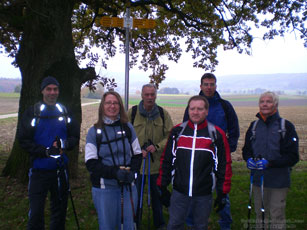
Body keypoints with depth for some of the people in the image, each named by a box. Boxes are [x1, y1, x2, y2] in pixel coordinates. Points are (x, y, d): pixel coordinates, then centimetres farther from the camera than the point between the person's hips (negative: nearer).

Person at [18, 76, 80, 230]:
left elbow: (75, 137, 7)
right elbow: (23, 140, -5)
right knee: (36, 213, 0)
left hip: (60, 169, 3)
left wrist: (64, 144, -16)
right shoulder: (32, 113, -2)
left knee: (59, 209, 15)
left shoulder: (65, 112, 6)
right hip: (39, 170, -2)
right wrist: (45, 151, -18)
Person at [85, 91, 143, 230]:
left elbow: (137, 155, 8)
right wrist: (115, 172, -21)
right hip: (104, 188, -2)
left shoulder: (128, 128, 5)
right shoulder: (94, 131, -3)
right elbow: (91, 164, -8)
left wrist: (132, 172, -12)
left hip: (128, 186, 2)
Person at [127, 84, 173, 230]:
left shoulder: (163, 113, 0)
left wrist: (157, 146, -14)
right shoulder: (132, 112, -4)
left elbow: (170, 135, 1)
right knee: (136, 194, 10)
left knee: (157, 194, 16)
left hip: (157, 162, 1)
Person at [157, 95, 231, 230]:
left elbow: (224, 165, 0)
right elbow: (166, 161, 5)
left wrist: (222, 193, -1)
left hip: (204, 194, -1)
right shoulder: (177, 131, 0)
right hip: (179, 192, 1)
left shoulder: (216, 134, -4)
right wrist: (163, 188, 5)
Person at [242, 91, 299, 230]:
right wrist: (249, 159, -8)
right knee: (260, 214, 15)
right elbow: (246, 149, 15)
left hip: (278, 180, -4)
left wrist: (270, 163, -21)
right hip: (258, 178, 4)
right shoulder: (254, 125, 7)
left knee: (277, 216, 2)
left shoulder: (286, 126, -6)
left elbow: (293, 156, -9)